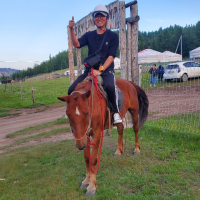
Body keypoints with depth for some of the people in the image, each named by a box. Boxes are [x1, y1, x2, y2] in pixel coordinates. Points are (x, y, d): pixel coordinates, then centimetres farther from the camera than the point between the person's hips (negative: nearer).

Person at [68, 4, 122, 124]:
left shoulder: (113, 36, 3)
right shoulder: (89, 35, 12)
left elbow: (111, 56, -6)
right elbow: (77, 44, -6)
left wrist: (100, 70, -18)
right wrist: (72, 29, -20)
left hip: (106, 70, -3)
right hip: (89, 70, 4)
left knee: (110, 86, -36)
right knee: (72, 90, -14)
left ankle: (116, 111, -13)